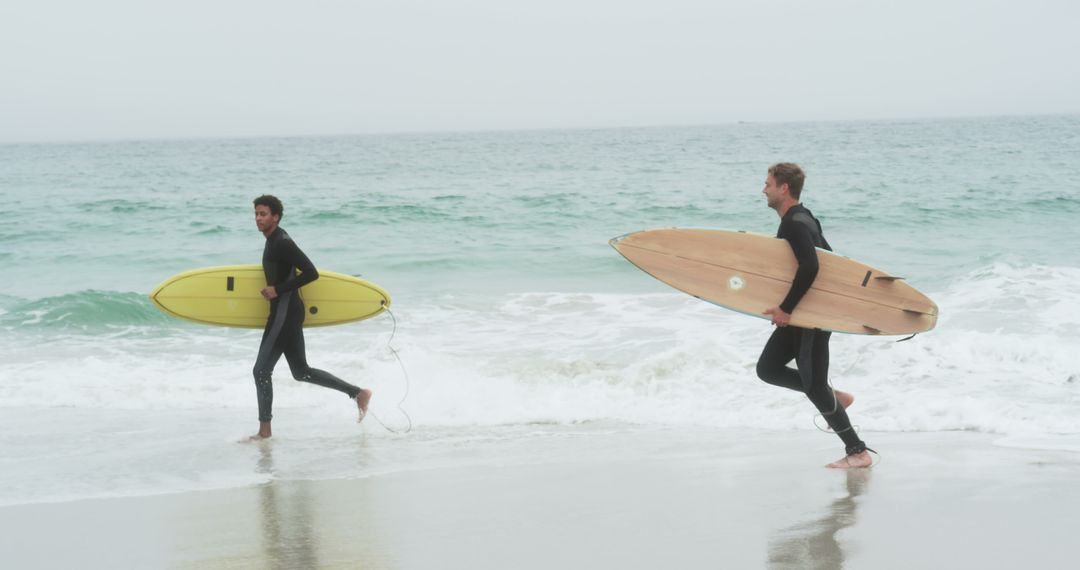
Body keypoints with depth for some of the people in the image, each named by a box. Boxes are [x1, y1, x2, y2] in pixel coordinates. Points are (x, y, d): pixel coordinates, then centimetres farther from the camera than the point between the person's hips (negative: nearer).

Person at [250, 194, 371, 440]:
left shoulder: (282, 243, -17)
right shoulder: (273, 240, 13)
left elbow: (311, 273, -24)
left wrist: (278, 290, -23)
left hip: (285, 314, -11)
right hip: (282, 313, 11)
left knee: (261, 370, -7)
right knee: (301, 371, 15)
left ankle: (265, 430, 0)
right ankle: (358, 393, 19)